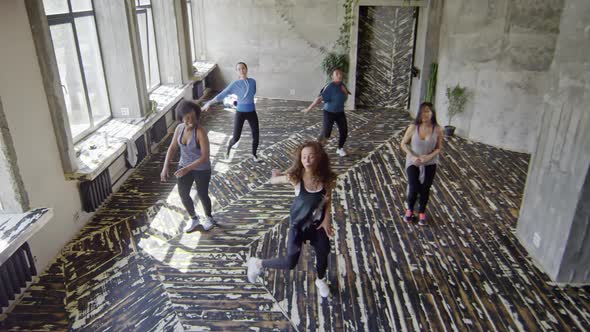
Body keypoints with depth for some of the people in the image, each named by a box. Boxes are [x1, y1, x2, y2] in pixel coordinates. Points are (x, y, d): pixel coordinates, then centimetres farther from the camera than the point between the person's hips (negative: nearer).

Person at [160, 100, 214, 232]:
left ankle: (208, 217, 42)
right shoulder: (180, 128, -8)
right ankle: (194, 219, 36)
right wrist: (165, 166, -10)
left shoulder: (201, 131, -28)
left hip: (202, 169, -5)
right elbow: (172, 148, 0)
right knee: (183, 195, 11)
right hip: (184, 166, 5)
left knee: (202, 195, 12)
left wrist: (187, 169, -35)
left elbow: (205, 157, -29)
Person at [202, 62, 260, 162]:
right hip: (240, 112, -3)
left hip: (252, 112, 3)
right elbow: (222, 94, -13)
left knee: (256, 135, 4)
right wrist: (209, 103, -20)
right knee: (236, 137, -2)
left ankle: (254, 154, 29)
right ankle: (228, 148, 33)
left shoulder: (253, 81, -2)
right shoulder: (235, 84, -10)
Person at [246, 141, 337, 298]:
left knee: (323, 255, 18)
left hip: (318, 224, 3)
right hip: (298, 224, -3)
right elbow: (273, 180, -8)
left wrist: (327, 219, -9)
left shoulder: (326, 178, -18)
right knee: (290, 263, -1)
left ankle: (320, 280, 51)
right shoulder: (296, 177, -25)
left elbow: (328, 200, -2)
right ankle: (258, 263, 23)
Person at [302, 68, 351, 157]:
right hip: (329, 112, -6)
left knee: (344, 131, 6)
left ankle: (340, 149, 27)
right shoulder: (330, 86, -21)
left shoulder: (342, 85, 1)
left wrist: (345, 91, -11)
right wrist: (309, 108, -32)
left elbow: (345, 98, 11)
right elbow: (320, 98, -27)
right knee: (326, 133, -6)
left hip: (340, 112, 6)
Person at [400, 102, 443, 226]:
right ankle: (409, 209, 27)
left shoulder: (438, 129, -15)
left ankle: (422, 212, 33)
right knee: (413, 189, -5)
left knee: (425, 189, 7)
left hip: (430, 163, 1)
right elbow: (404, 143, -5)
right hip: (413, 162, -1)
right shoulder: (413, 127, -16)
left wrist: (430, 156, -22)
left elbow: (439, 148, -4)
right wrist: (412, 156, -19)